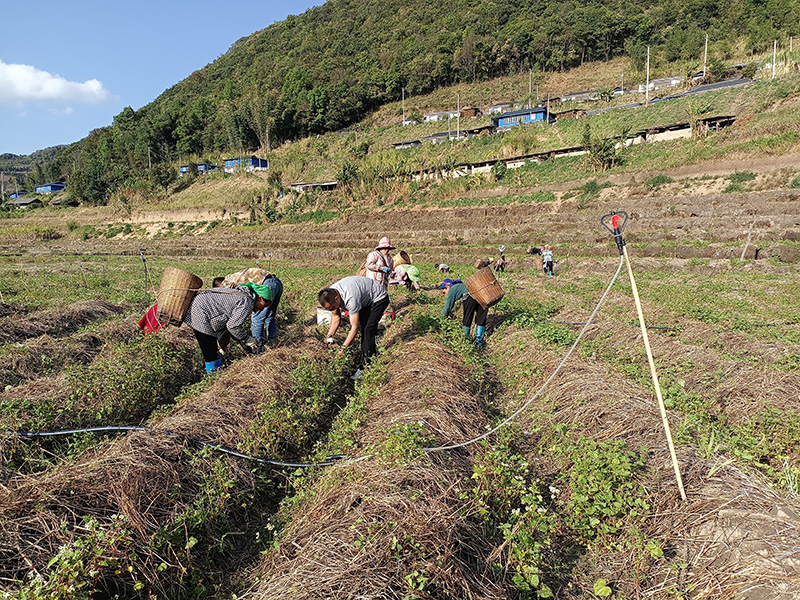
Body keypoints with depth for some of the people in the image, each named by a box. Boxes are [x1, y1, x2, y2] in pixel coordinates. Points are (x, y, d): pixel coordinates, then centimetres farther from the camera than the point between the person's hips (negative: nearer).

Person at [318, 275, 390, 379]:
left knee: (367, 329, -16)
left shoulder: (350, 298, -41)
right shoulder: (330, 294, -16)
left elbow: (354, 328, -33)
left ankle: (365, 365, -10)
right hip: (366, 298, 8)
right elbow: (336, 316, 1)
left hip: (379, 298, -8)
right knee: (363, 327, 5)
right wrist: (329, 336, -5)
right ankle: (373, 352, 24)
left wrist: (343, 348, -29)